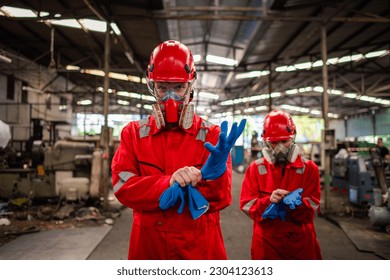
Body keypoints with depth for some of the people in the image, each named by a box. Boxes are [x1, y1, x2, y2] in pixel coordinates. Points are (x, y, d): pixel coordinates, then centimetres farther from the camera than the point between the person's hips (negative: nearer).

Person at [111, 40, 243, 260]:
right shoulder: (133, 133, 1)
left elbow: (221, 198, -9)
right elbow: (122, 185, -12)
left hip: (200, 246, -1)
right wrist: (168, 184, -26)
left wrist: (215, 172, -30)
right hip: (149, 245, 1)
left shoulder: (212, 134, -4)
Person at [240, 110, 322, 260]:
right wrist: (269, 200, -24)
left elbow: (311, 205, -6)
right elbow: (247, 205, -7)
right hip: (266, 242, 0)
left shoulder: (309, 168, -1)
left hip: (301, 240, 1)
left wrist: (296, 202, -26)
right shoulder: (255, 169, -2)